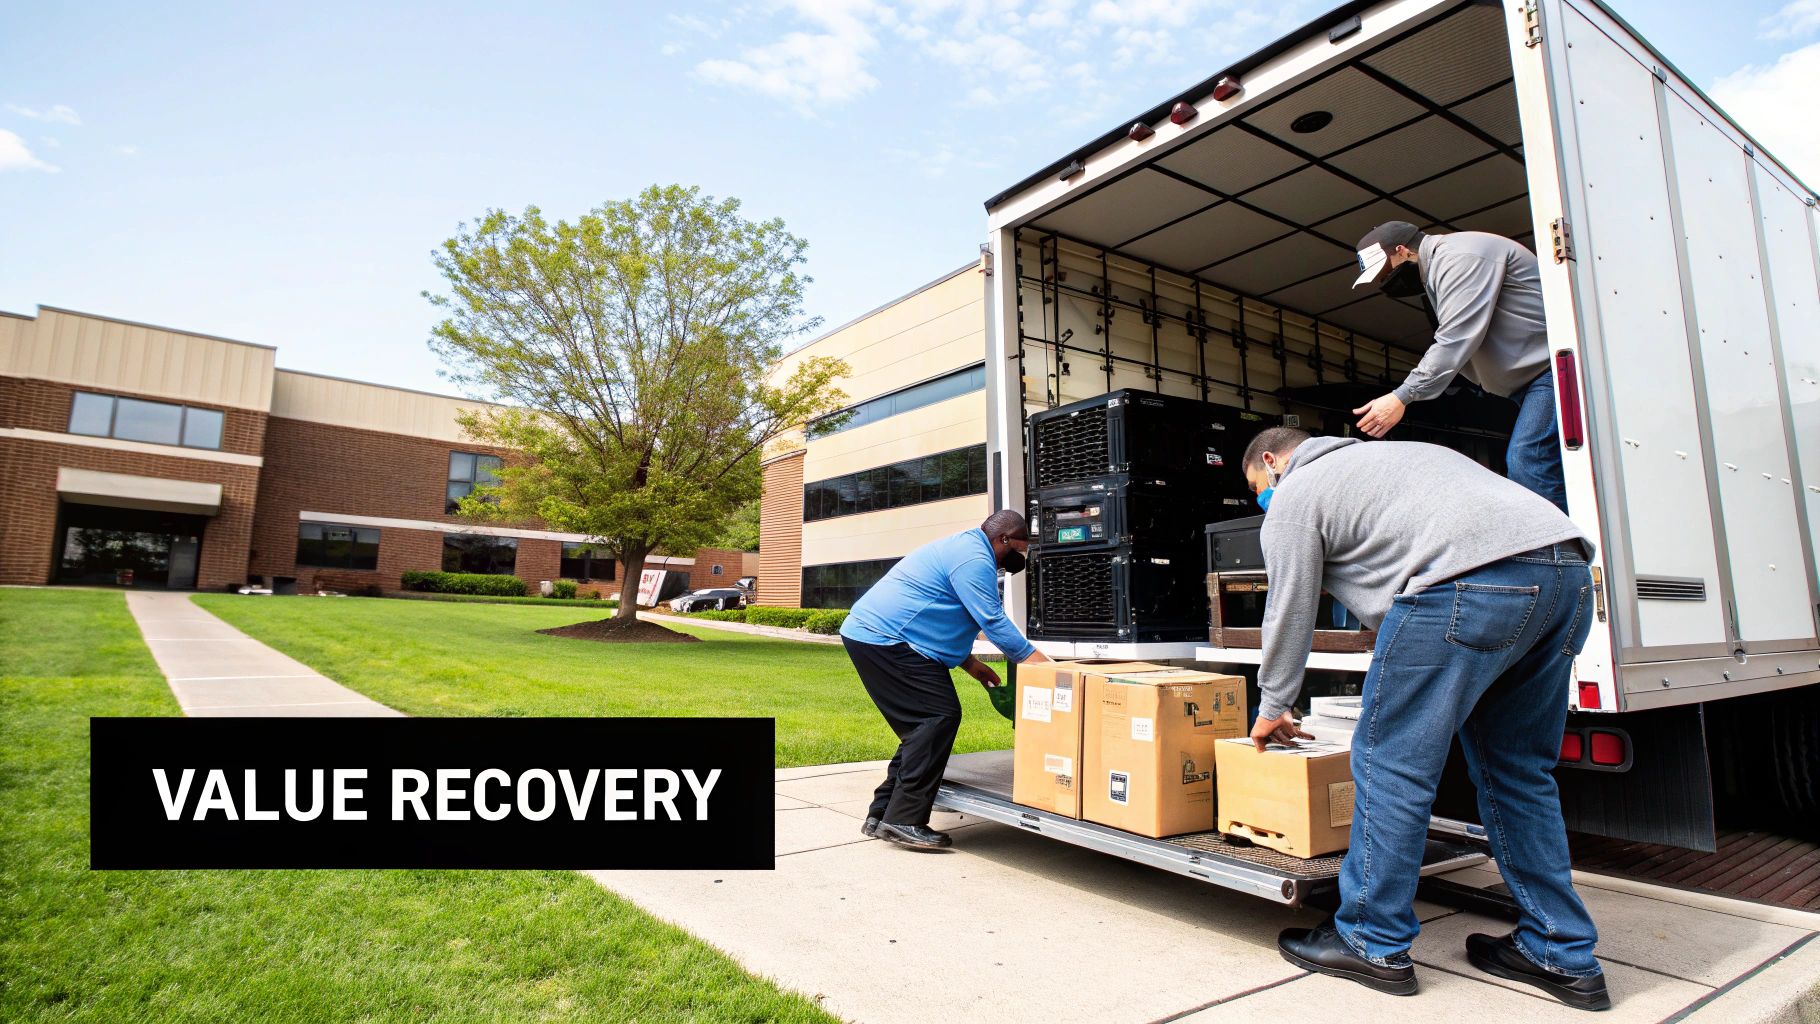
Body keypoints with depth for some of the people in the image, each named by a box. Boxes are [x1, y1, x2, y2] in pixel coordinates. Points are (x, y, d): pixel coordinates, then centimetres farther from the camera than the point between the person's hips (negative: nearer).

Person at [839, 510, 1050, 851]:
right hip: (885, 640, -11)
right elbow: (993, 622, -17)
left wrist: (969, 663, 22)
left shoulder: (962, 547, 23)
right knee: (940, 717, -12)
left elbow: (940, 617, 29)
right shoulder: (974, 559, -12)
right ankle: (903, 820, -10)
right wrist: (1032, 657, -7)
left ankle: (882, 815, 15)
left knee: (923, 724, 12)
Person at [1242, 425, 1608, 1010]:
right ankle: (1562, 956, 25)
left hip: (1472, 579, -9)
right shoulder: (1370, 458, 36)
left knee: (1393, 762, 1)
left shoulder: (1294, 495, 10)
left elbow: (1290, 616, 11)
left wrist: (1272, 710, 25)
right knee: (1516, 771, 19)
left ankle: (1373, 945, 11)